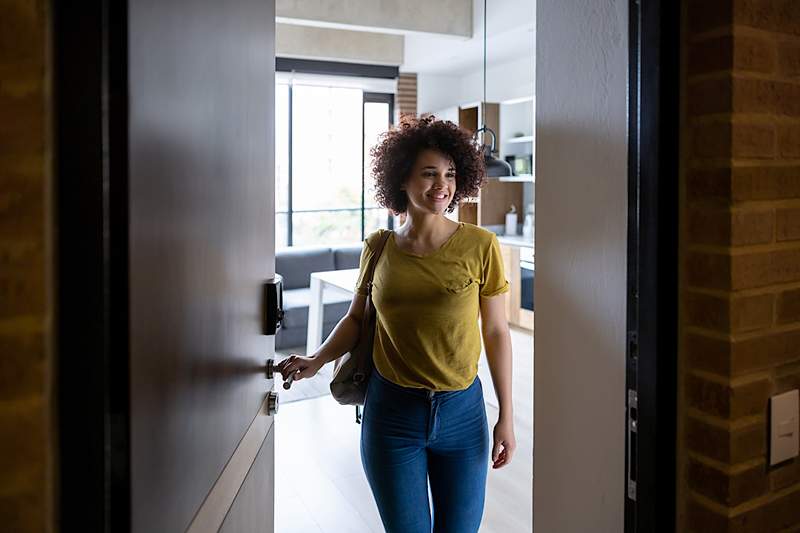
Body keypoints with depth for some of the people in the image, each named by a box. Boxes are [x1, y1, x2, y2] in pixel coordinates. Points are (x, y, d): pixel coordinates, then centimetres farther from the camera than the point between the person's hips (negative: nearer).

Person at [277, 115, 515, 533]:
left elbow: (496, 331, -3)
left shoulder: (479, 246, -8)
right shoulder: (378, 247, -2)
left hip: (461, 412, 0)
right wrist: (316, 360, -5)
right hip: (391, 412, 1)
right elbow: (356, 318, 10)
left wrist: (506, 416, -2)